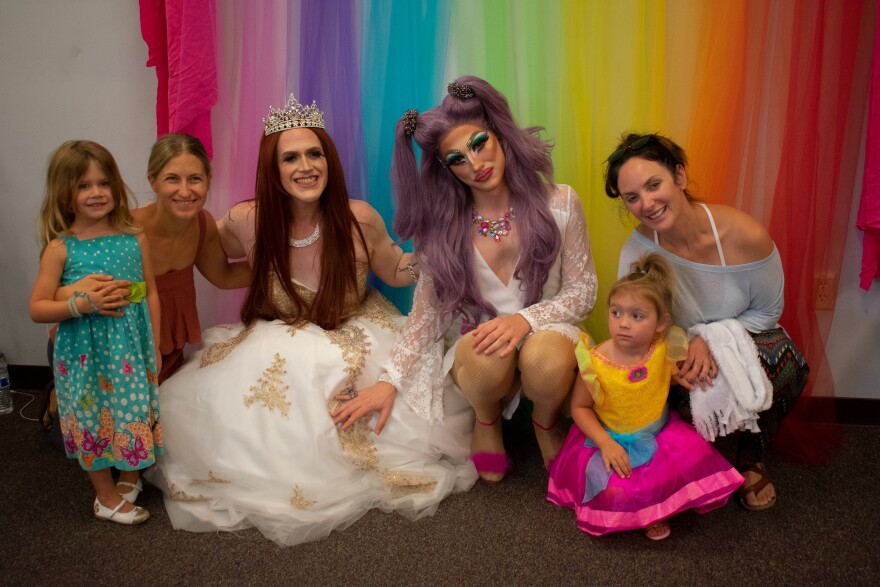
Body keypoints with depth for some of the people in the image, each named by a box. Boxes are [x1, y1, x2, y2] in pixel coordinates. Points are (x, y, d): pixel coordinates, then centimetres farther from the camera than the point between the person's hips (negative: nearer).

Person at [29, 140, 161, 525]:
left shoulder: (134, 240, -3)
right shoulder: (60, 248, -9)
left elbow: (151, 294, 5)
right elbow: (37, 308, -7)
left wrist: (155, 349, 5)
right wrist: (82, 304, -22)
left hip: (131, 349, 2)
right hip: (86, 354, -2)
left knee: (135, 411, 12)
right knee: (93, 419, 10)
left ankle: (130, 477, 38)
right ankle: (107, 498, 29)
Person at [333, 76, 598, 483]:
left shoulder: (559, 203, -5)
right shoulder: (443, 227, -1)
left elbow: (583, 292, -2)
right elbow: (426, 312, 2)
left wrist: (525, 319, -21)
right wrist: (389, 381, -8)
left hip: (547, 333, 0)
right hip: (474, 350, 1)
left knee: (546, 355, -37)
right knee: (487, 353, -36)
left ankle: (546, 420, 1)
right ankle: (487, 420, 2)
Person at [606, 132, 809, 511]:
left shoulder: (746, 235, -24)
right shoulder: (637, 250, -20)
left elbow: (768, 311, -9)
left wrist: (710, 338, -25)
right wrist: (688, 344, -34)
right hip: (679, 346, 0)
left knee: (783, 361, -33)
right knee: (693, 392, -33)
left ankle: (751, 458, -4)